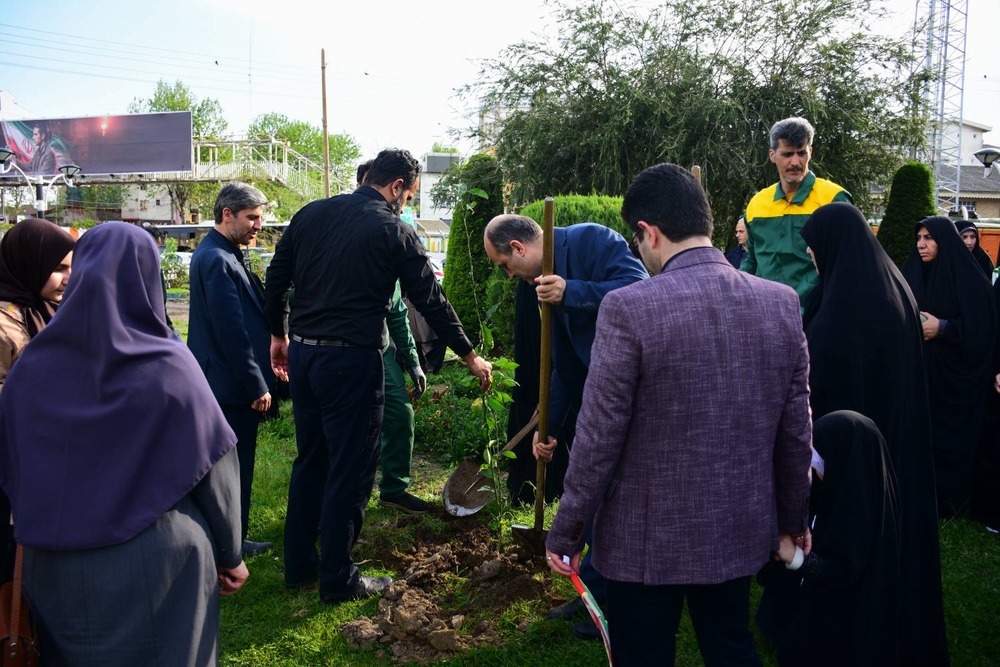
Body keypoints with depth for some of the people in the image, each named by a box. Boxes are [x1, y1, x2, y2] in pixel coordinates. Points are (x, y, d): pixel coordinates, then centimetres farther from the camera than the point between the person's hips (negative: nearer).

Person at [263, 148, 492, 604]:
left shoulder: (311, 214, 7)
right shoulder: (393, 232, -7)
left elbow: (276, 279, 9)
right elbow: (431, 301, -2)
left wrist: (278, 335, 22)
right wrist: (470, 356, 8)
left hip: (302, 354, 7)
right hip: (351, 360, -6)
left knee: (310, 460, 19)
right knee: (350, 471, 5)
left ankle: (298, 564, 29)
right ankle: (338, 579, 15)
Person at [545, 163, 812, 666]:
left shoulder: (628, 308, -20)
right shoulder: (781, 302, -4)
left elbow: (599, 436, -17)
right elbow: (796, 428, 3)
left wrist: (565, 533, -4)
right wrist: (793, 519, 16)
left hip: (647, 539, -4)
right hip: (742, 530, 5)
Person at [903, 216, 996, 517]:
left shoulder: (968, 277, -9)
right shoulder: (913, 273, 6)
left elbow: (980, 327, -11)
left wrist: (942, 328, -21)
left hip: (954, 372, -4)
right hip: (919, 369, 4)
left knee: (950, 435, 4)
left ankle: (951, 498, 18)